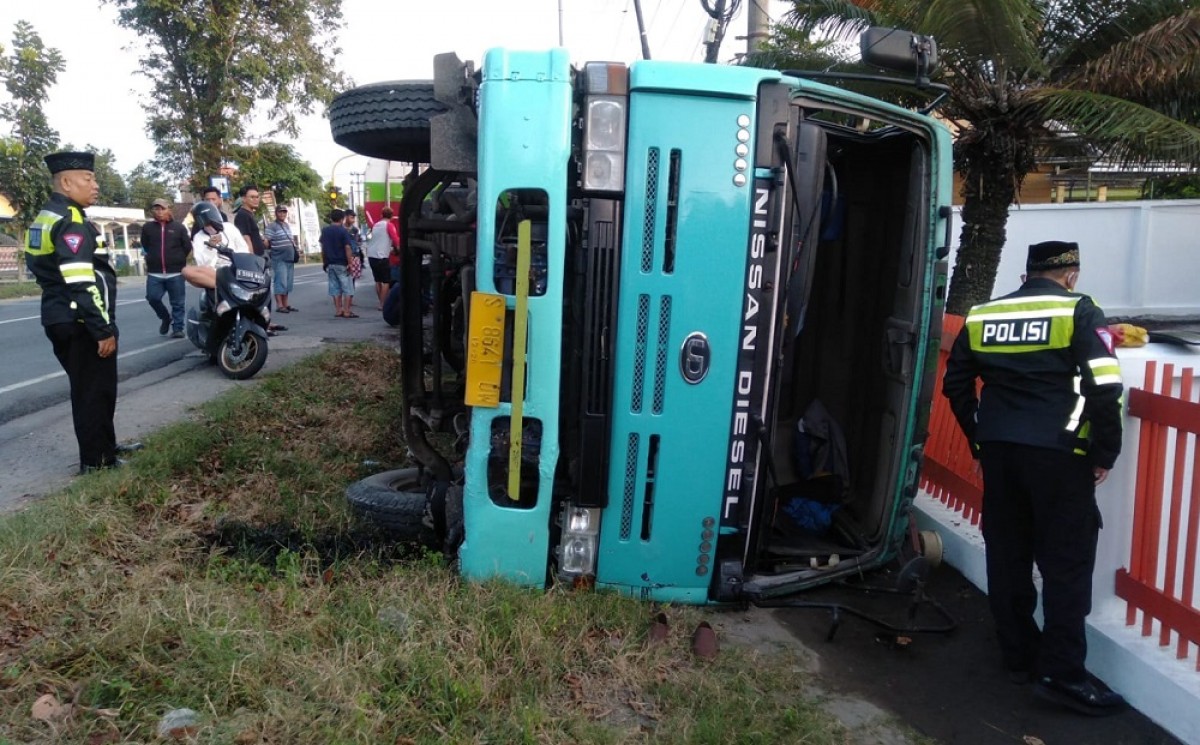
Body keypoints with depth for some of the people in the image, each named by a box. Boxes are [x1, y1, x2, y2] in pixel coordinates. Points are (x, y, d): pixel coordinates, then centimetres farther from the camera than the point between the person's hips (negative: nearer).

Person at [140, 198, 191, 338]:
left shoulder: (178, 226, 2)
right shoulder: (148, 227, 6)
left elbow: (187, 247, 6)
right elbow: (144, 247, 16)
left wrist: (178, 260, 9)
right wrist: (153, 260, 13)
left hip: (175, 272, -1)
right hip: (154, 273, 2)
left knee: (177, 303, 2)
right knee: (153, 298, -6)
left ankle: (177, 328, 10)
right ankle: (165, 317, 20)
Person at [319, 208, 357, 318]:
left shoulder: (324, 230, 7)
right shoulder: (343, 231, -10)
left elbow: (322, 247, 11)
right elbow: (347, 248, -14)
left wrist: (324, 262, 18)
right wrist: (349, 263, -11)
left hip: (329, 263, 6)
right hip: (341, 264, -5)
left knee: (335, 288, 10)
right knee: (347, 288, 0)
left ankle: (338, 310, 10)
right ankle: (346, 311, -3)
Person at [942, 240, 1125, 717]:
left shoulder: (982, 317, 10)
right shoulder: (1079, 313, -4)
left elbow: (955, 383, 14)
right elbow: (1104, 388, -12)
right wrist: (1105, 452, -1)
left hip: (999, 449, 5)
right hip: (1058, 454, -5)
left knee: (1007, 556, 13)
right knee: (1067, 563, 3)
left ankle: (1018, 657, 24)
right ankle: (1061, 674, 7)